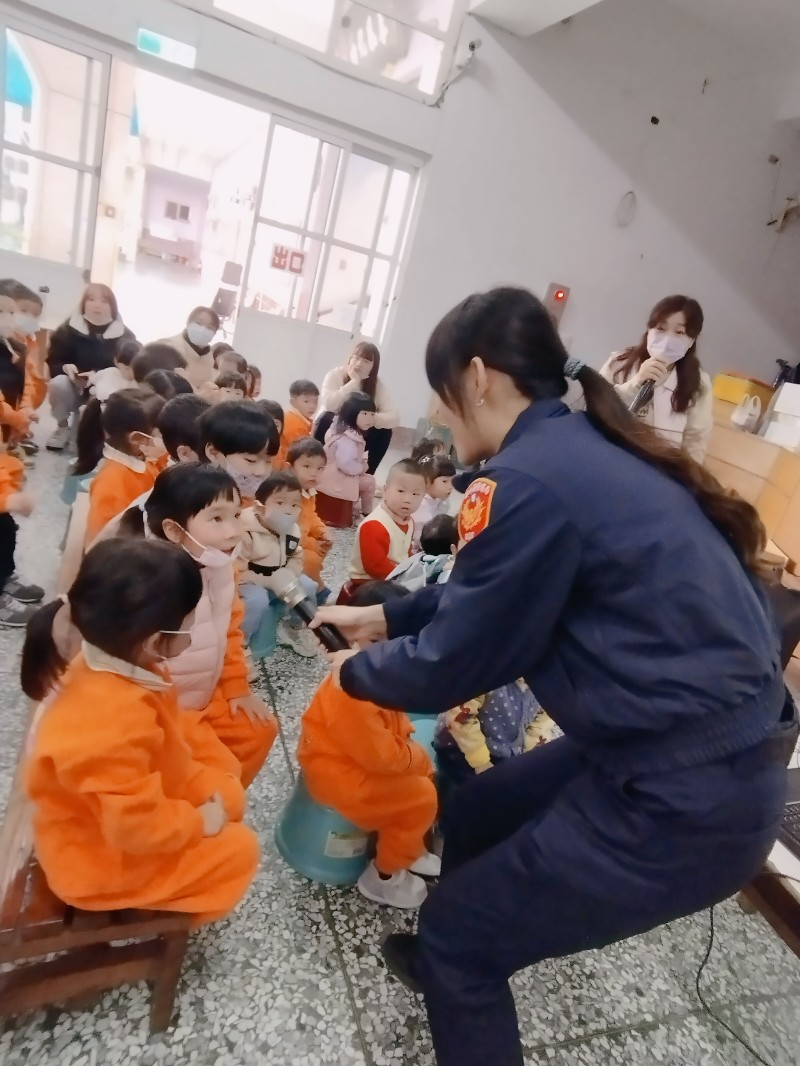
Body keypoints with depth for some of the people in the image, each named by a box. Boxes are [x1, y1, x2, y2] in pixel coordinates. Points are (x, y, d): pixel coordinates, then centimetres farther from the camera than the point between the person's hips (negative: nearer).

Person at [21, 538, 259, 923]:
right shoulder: (117, 722, -41)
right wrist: (198, 823, -16)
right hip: (101, 857, -8)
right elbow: (138, 827, -32)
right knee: (239, 851, -5)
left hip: (130, 802, 8)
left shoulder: (111, 664, -14)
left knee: (227, 795, 11)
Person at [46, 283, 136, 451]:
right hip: (74, 391, 0)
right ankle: (62, 426, -3)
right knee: (58, 383, -32)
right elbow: (53, 362, 0)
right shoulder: (68, 329, -3)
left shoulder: (125, 336, -4)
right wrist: (66, 367, -25)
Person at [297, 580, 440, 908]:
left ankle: (409, 850, 29)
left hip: (362, 757, 10)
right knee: (421, 798, -11)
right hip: (338, 773, -10)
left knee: (425, 773, 13)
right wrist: (418, 757, -14)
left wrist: (407, 741, -5)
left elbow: (393, 716, 11)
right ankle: (383, 877, 8)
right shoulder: (351, 694, -36)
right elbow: (380, 755, -29)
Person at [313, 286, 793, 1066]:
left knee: (457, 933, 9)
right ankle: (455, 958, 51)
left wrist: (356, 671, 7)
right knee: (476, 813, 25)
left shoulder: (528, 479, -22)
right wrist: (386, 616, 23)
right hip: (716, 752, 9)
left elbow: (453, 663, -13)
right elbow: (489, 591, 18)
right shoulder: (589, 449, 7)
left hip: (685, 801, -9)